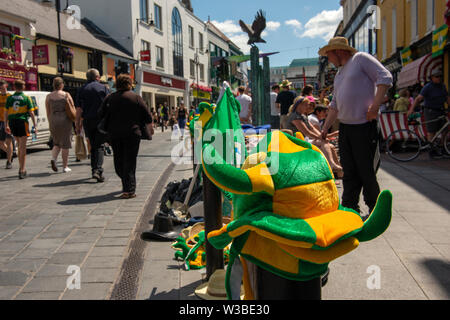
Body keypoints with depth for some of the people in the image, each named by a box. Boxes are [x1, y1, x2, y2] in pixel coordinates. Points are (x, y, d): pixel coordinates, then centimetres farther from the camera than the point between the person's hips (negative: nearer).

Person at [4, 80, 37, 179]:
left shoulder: (9, 98, 8)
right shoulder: (26, 98, -1)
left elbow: (6, 113, 7)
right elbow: (31, 113, -5)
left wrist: (6, 125, 14)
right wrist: (35, 126, -2)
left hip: (12, 123, 4)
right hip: (22, 122, -4)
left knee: (20, 146, 19)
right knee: (23, 148, -3)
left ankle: (21, 168, 23)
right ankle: (22, 171, -8)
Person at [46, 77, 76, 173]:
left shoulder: (49, 96, 5)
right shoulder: (66, 95, -4)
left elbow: (48, 112, 8)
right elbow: (73, 109, -1)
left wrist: (50, 123, 17)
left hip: (53, 121, 3)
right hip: (65, 120, -3)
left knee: (56, 143, 19)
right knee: (65, 144, 5)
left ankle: (53, 159, -6)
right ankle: (65, 166, 8)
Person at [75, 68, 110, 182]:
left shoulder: (81, 90, 6)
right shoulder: (103, 88, 2)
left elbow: (79, 109, 2)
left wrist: (78, 124, 5)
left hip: (88, 121, 2)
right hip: (101, 120, -2)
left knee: (92, 146, 15)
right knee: (100, 146, -2)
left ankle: (94, 170, 18)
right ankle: (98, 170, -16)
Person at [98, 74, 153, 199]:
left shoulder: (109, 98, 6)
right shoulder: (136, 97, -1)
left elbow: (100, 115, 9)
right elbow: (147, 117, 0)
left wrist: (107, 129, 25)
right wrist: (150, 129, 14)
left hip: (114, 134, 2)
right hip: (132, 133, -2)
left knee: (118, 160, 16)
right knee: (130, 161, 0)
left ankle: (127, 185, 24)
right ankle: (129, 189, -5)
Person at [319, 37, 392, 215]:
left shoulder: (360, 59, -2)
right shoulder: (339, 73, 21)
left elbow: (385, 78, -12)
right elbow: (335, 104, 23)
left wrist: (375, 106, -20)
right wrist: (325, 128, 18)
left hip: (364, 126, -8)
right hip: (345, 127, 8)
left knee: (366, 171, -1)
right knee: (349, 171, 10)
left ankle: (375, 212, 13)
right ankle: (349, 208, 18)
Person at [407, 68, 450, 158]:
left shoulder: (442, 86, 12)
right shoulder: (428, 87, -10)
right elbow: (418, 98, -19)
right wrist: (411, 109, -30)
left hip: (441, 111, 7)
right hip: (431, 111, -7)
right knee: (431, 132, -3)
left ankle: (442, 150, 18)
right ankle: (433, 151, 4)